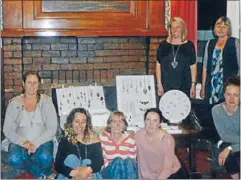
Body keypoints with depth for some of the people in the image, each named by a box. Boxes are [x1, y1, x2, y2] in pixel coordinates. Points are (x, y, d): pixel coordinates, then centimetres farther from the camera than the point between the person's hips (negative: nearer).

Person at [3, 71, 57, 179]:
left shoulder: (46, 101, 1)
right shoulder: (14, 103, 2)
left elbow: (52, 128, -6)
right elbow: (7, 130, -2)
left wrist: (36, 144, -20)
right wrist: (24, 142, -19)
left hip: (42, 142, -1)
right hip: (20, 143, 1)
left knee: (45, 158, -34)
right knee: (15, 159, -32)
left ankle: (47, 172, 5)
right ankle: (40, 173, -3)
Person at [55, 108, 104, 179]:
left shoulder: (93, 138, 2)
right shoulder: (65, 141, 0)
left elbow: (99, 161, -5)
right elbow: (58, 165, -8)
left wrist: (88, 170, -22)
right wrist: (74, 173, -22)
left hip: (90, 176, 0)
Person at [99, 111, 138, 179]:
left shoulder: (130, 139, -6)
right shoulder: (103, 137, -7)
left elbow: (132, 161, 1)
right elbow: (102, 160, -3)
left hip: (126, 171, 1)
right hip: (110, 171, -1)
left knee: (129, 162, -25)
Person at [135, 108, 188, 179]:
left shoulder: (168, 139, -26)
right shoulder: (138, 135, -15)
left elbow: (167, 168, -19)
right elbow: (141, 160, -3)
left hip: (172, 175, -3)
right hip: (151, 175, 4)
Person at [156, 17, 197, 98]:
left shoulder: (189, 45, 5)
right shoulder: (163, 45, 6)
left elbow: (193, 66, 6)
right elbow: (158, 65, 8)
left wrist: (193, 85, 2)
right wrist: (159, 85, 2)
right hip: (166, 87, 1)